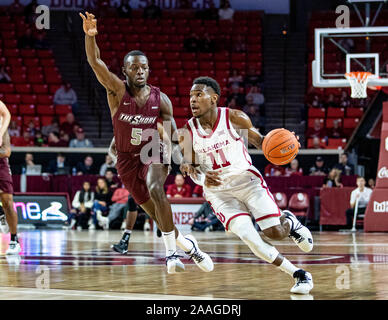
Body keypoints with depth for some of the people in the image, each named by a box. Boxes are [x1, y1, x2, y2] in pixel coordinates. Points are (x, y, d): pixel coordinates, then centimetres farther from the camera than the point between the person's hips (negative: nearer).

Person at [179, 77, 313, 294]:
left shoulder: (234, 118, -9)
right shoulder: (189, 130, -4)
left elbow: (260, 141, 1)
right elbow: (190, 168, 0)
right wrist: (202, 178, -24)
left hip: (247, 180, -1)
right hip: (218, 192, 1)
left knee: (274, 232, -13)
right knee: (249, 237, -19)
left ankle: (289, 221, 27)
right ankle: (298, 274, -5)